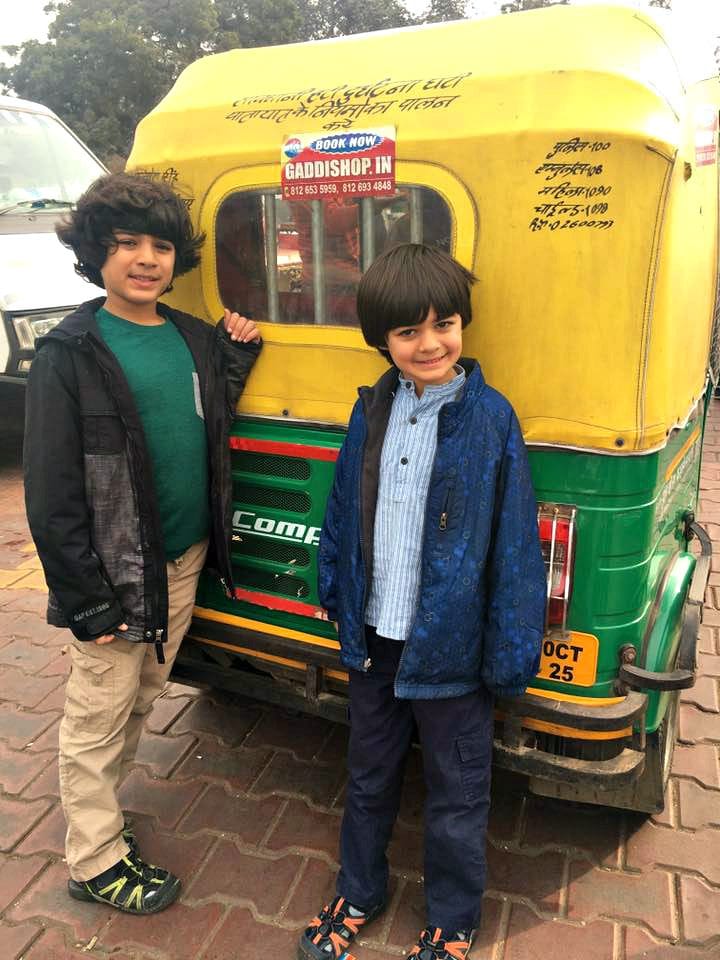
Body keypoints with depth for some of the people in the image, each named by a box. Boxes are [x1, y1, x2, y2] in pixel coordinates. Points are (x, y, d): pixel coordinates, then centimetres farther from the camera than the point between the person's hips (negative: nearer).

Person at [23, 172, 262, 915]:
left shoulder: (194, 338, 5)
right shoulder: (69, 353, -12)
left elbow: (213, 424, 17)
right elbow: (51, 493, -13)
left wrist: (238, 352, 3)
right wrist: (88, 600, -13)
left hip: (186, 560, 6)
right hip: (119, 576, -6)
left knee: (141, 699, 21)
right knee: (97, 720, 10)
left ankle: (96, 807, 46)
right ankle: (95, 862, 31)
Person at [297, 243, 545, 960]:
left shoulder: (490, 419, -14)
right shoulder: (371, 411, -1)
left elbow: (514, 546, -12)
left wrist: (509, 653, -11)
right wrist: (334, 592, 13)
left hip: (450, 648, -4)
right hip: (373, 638, 4)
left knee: (455, 798, 17)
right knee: (368, 778, 24)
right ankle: (358, 894, 49)